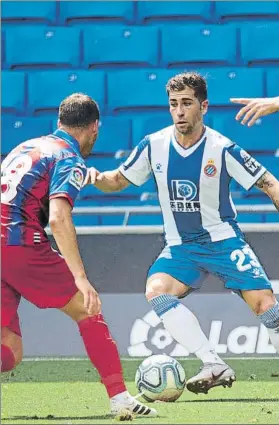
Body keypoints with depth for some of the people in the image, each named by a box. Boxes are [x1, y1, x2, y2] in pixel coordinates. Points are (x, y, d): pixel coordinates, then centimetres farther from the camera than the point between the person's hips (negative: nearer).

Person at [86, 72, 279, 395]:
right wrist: (98, 178, -14)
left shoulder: (222, 149, -14)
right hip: (180, 247, 3)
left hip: (223, 241, -3)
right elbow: (119, 180, 7)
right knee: (156, 291, -25)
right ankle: (215, 366, -29)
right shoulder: (153, 145, -5)